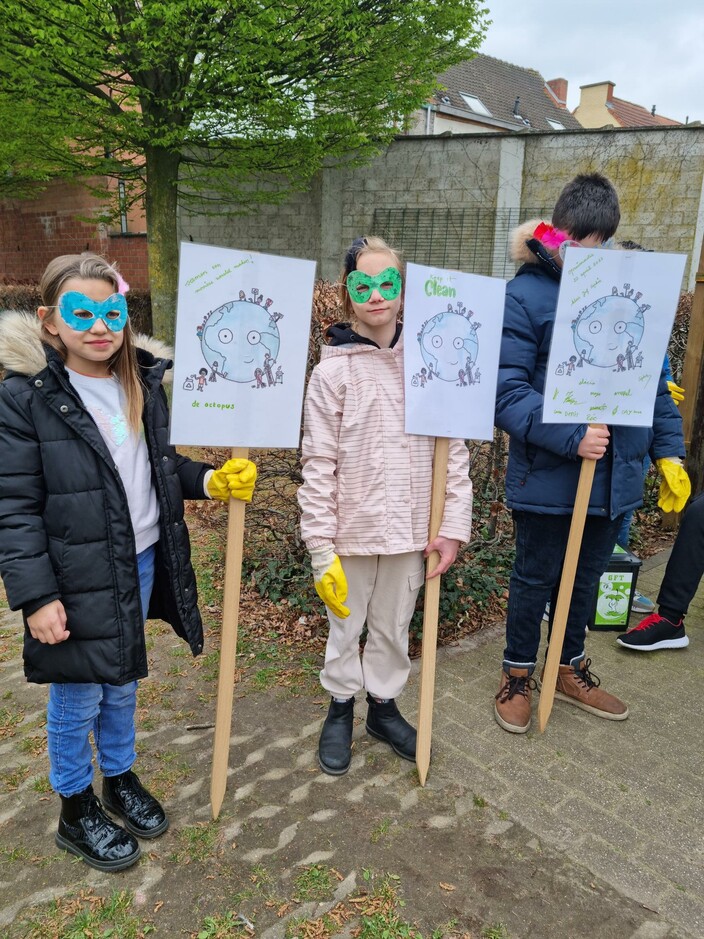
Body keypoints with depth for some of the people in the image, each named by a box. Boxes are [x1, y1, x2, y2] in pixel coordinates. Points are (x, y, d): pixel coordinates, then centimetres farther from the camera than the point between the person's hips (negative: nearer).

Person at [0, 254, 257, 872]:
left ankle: (120, 777, 47)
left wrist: (210, 481, -6)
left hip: (141, 564, 5)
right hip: (75, 577, -5)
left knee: (122, 685, 23)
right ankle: (77, 811, 37)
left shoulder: (144, 381, 3)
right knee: (78, 699, 13)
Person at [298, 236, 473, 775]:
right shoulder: (333, 371, -9)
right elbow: (318, 466, -10)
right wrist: (321, 547, -12)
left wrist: (453, 526, -4)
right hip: (351, 529, -2)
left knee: (394, 625, 20)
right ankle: (341, 709, 40)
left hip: (410, 529, 2)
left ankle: (384, 704, 43)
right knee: (345, 626, 17)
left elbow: (454, 451, 0)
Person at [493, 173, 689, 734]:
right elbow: (507, 392, -18)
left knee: (587, 577, 20)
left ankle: (571, 669, 43)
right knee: (536, 578, 12)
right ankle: (518, 674, 35)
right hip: (548, 474, -4)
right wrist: (570, 436, -27)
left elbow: (654, 380, 10)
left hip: (615, 473, 5)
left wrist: (669, 451, 7)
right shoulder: (526, 295, -12)